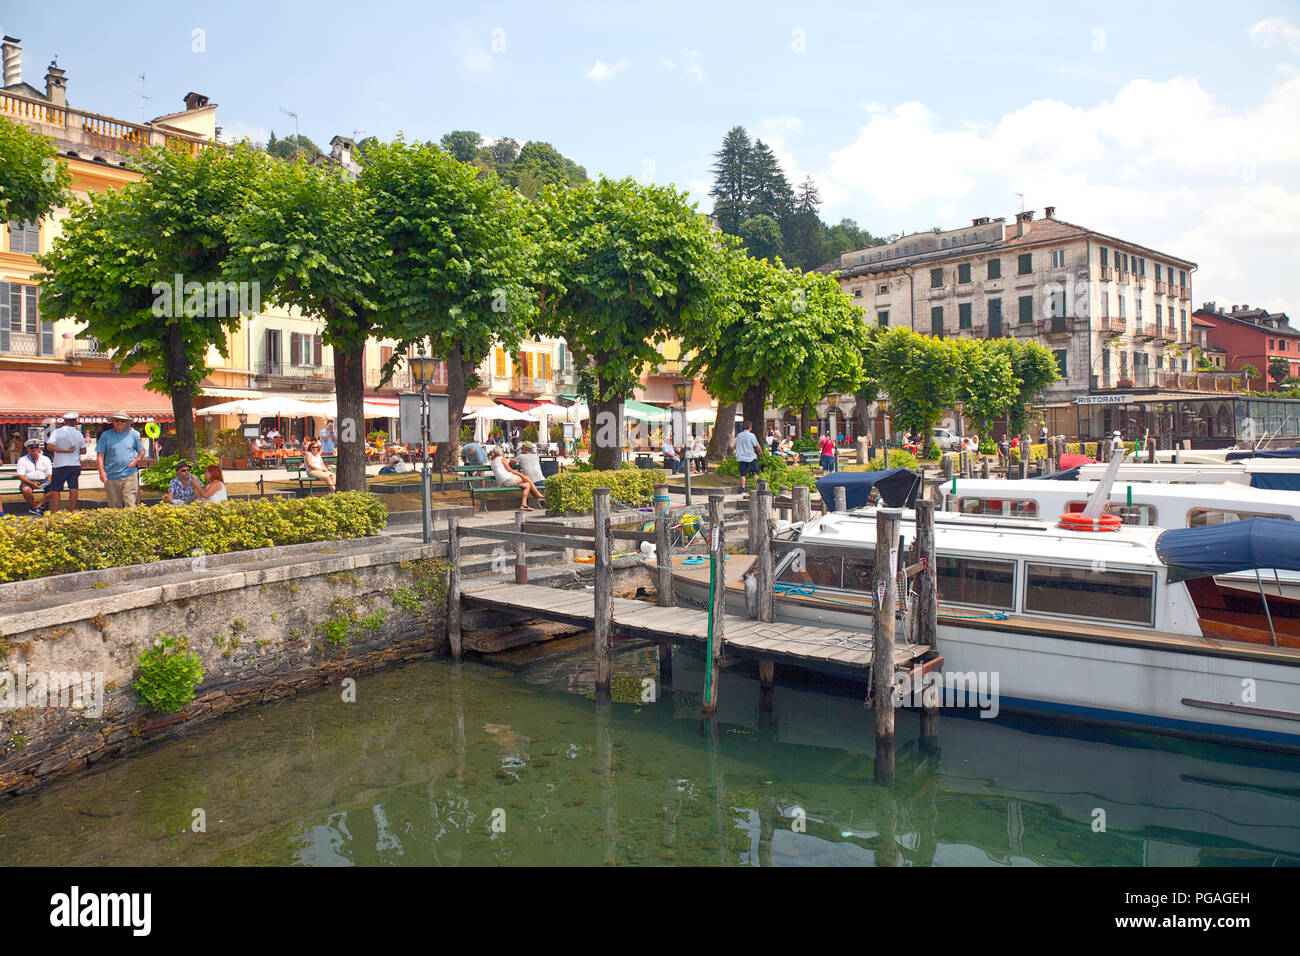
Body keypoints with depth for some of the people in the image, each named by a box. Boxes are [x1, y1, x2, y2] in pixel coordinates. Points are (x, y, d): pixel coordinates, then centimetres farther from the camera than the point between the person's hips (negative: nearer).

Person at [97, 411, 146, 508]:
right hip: (111, 477, 1)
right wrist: (101, 471, -8)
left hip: (130, 475, -1)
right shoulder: (106, 435, 6)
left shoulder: (133, 434, 9)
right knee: (114, 506, 8)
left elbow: (142, 451, 18)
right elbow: (100, 455, 4)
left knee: (130, 504, -8)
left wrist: (137, 459, -4)